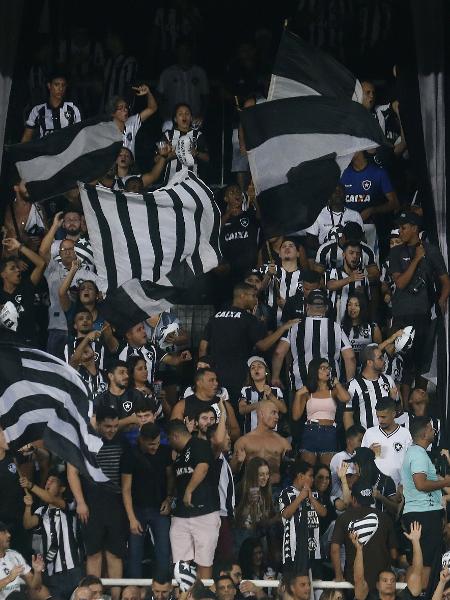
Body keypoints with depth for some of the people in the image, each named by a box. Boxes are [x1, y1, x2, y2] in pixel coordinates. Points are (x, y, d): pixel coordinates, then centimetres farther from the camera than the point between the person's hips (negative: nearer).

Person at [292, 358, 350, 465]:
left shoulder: (333, 391, 7)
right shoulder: (307, 393, 8)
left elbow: (346, 398, -16)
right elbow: (296, 416, 5)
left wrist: (337, 383, 0)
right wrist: (298, 395, -3)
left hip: (329, 434, 0)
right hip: (310, 433, 0)